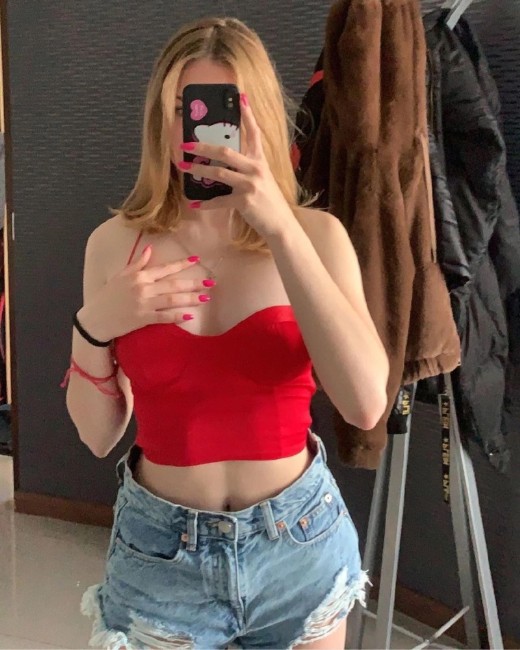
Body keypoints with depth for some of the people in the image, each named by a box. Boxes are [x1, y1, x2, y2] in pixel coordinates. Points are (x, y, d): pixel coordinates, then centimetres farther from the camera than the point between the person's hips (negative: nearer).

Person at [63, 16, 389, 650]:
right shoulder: (115, 242, -6)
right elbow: (98, 435, -1)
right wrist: (92, 326, -20)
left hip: (298, 542, 0)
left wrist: (280, 226, -27)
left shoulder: (315, 234, -9)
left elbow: (365, 404, -23)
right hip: (158, 548, 0)